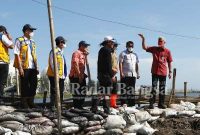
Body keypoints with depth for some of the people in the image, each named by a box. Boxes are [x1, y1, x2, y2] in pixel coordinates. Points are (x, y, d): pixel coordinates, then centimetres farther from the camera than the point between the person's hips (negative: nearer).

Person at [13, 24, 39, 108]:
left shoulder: (32, 42, 18)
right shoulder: (19, 41, -1)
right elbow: (17, 54, -7)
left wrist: (37, 67, 11)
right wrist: (20, 67, -14)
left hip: (32, 67, 6)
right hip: (24, 67, -6)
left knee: (34, 84, 5)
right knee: (25, 85, -1)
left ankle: (31, 102, 16)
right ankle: (24, 103, 9)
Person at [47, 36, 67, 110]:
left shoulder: (61, 52, 19)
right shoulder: (54, 51, -8)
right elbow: (52, 63, -15)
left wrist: (64, 75, 14)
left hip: (61, 76, 9)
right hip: (54, 75, -9)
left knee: (61, 91, 11)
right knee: (54, 91, -5)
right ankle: (52, 106, 1)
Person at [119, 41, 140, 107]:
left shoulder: (135, 54, 18)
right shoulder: (123, 54, 2)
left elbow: (137, 64, 20)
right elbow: (120, 63, -5)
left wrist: (138, 73, 12)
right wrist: (121, 73, -14)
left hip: (133, 75, 5)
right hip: (125, 75, -5)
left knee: (132, 89, 8)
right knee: (124, 89, -5)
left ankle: (131, 103, 13)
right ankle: (123, 103, -2)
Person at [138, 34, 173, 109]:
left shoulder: (167, 51, 3)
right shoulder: (154, 49, 4)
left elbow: (169, 62, 6)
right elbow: (144, 48, -3)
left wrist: (170, 72, 5)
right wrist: (143, 39, -15)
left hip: (163, 73, 1)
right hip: (155, 72, -1)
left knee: (162, 89, 8)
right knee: (153, 88, -3)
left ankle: (161, 104, 16)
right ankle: (151, 103, -2)